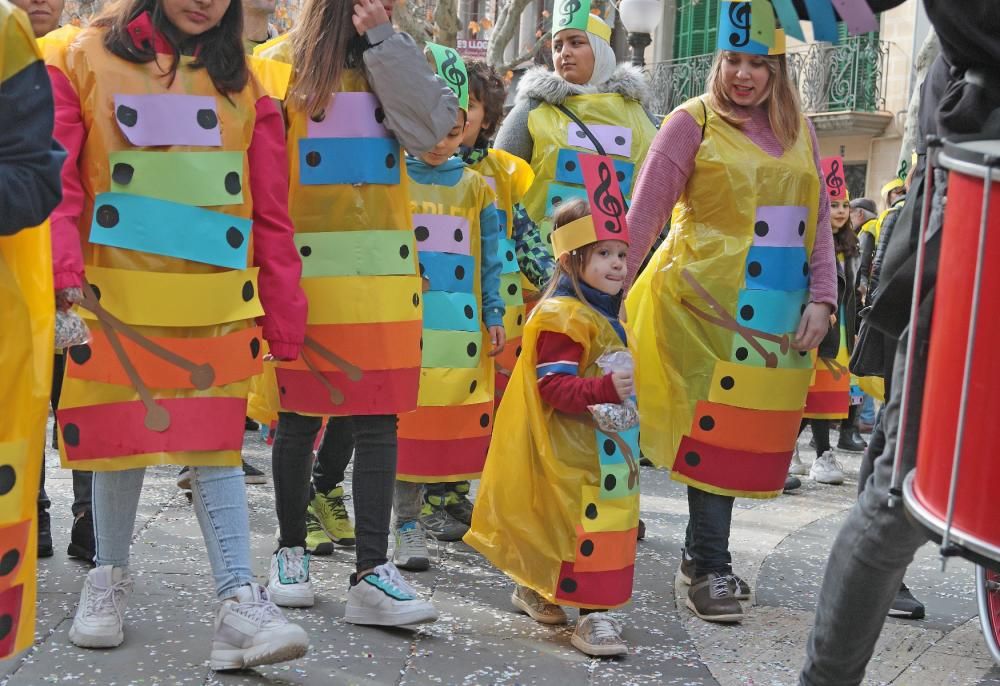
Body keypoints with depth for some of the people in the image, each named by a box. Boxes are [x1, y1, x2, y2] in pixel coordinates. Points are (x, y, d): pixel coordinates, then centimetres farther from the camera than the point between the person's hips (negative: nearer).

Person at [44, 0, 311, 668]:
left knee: (217, 444, 0)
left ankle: (240, 602, 0)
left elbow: (270, 216, 8)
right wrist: (65, 274, -19)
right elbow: (57, 182, -4)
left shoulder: (243, 85, 8)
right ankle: (110, 576, 31)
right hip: (116, 302, -1)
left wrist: (284, 324, 7)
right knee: (119, 437, 10)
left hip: (217, 308, 1)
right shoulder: (84, 62, 2)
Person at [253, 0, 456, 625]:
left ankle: (373, 573, 1)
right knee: (299, 416, 5)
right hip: (303, 272, -2)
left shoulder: (395, 61, 12)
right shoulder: (280, 64, 2)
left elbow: (432, 128, -7)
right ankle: (291, 550, 23)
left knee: (378, 419, -1)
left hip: (384, 274, 3)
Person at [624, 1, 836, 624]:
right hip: (711, 303, -5)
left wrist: (821, 298, 2)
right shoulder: (694, 122, -1)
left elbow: (820, 219, 12)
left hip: (780, 313, 5)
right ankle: (712, 568, 7)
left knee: (751, 431, 9)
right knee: (715, 426, -4)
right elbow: (645, 214, -4)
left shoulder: (798, 129, 13)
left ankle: (702, 551, 23)